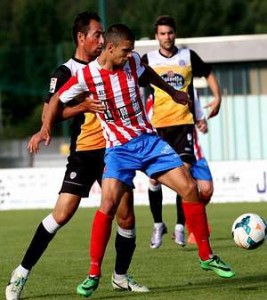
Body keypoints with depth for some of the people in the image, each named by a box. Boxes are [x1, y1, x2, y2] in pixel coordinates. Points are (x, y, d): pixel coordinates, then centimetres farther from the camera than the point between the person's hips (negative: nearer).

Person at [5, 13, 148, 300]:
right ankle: (22, 273, -4)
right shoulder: (65, 73, -5)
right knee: (62, 214, -13)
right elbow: (48, 114, -13)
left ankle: (120, 276, 18)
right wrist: (84, 106, -22)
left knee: (126, 215, 0)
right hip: (84, 152, -5)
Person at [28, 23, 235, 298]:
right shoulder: (87, 76, -14)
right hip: (119, 149, -4)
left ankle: (206, 257, 10)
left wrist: (172, 92, 34)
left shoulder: (132, 62, -2)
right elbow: (58, 99, -1)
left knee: (189, 188, -5)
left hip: (148, 140, 4)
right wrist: (46, 129, -14)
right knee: (108, 203, -24)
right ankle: (94, 273, -12)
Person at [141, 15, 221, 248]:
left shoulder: (188, 56, 4)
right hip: (158, 124, 0)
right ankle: (158, 224, 17)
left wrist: (217, 98, 5)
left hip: (184, 122, 0)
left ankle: (180, 226, -2)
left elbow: (208, 73, 18)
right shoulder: (148, 60, 2)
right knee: (154, 176, 0)